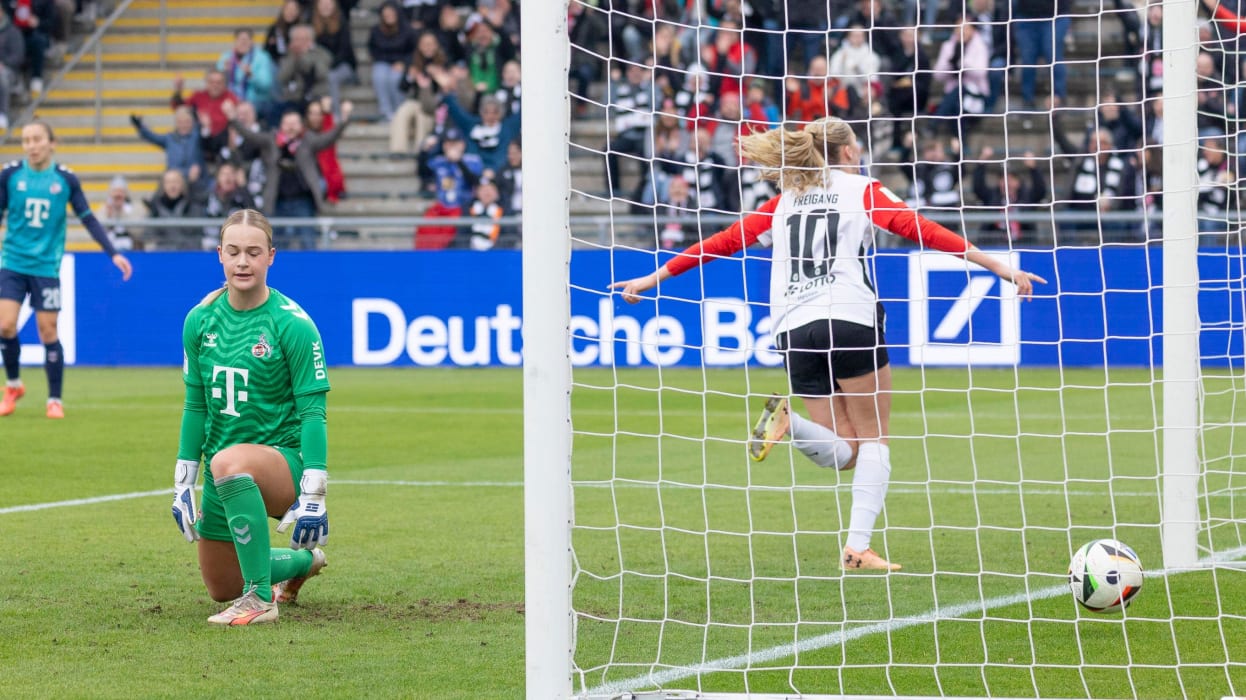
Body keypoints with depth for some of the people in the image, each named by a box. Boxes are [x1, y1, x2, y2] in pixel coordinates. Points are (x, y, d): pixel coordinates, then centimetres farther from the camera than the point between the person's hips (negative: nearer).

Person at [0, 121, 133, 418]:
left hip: (46, 267, 0)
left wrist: (113, 253, -3)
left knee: (48, 332, 0)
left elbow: (88, 219, 3)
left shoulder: (65, 179, -3)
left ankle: (55, 400, 12)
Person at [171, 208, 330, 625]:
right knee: (220, 588, 16)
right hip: (226, 476, 6)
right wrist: (183, 486, 7)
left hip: (282, 457, -6)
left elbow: (312, 412, -15)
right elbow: (196, 405, 9)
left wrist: (312, 496, -21)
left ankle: (261, 598, -32)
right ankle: (304, 562, 47)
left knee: (229, 463, -41)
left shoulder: (292, 324, -14)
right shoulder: (201, 320, 0)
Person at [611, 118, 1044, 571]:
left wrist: (654, 278, 27)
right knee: (873, 438, 6)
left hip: (794, 330, 4)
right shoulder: (861, 190, 9)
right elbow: (919, 229, -2)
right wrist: (999, 267, -4)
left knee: (842, 452, 9)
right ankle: (858, 547, -11)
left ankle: (789, 422, -21)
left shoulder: (785, 202, 21)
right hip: (850, 321, -4)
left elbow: (726, 240, 20)